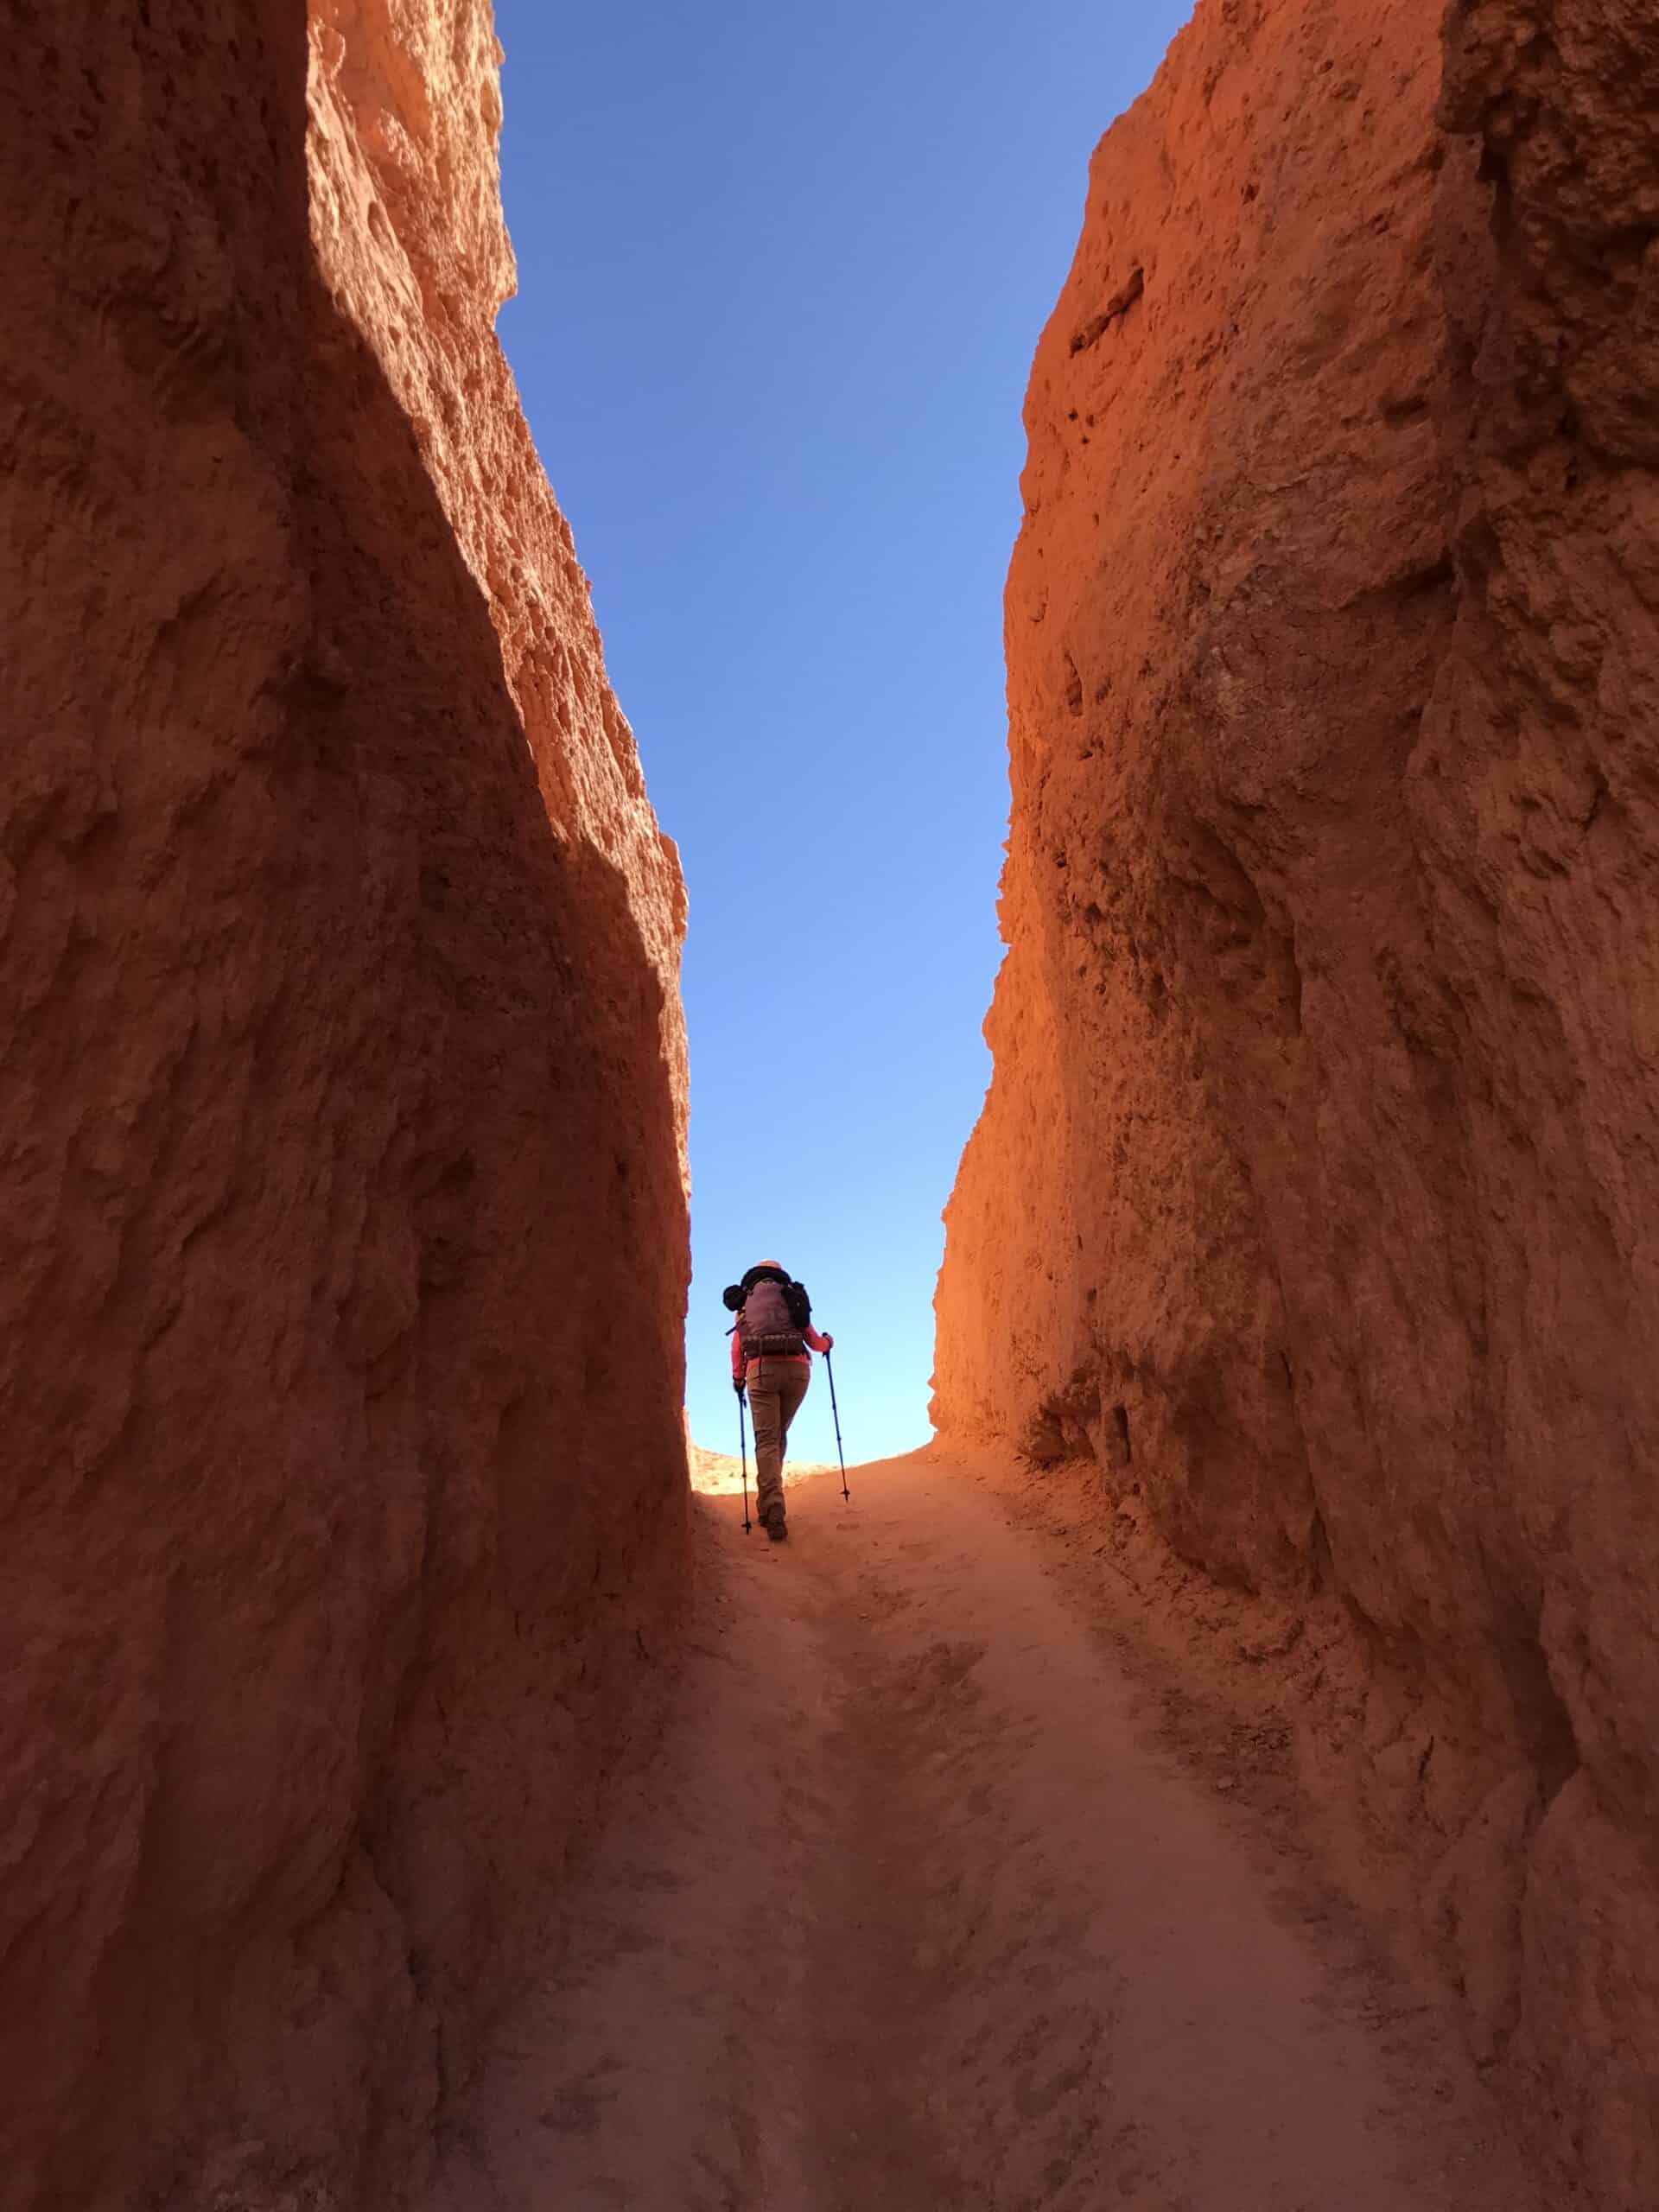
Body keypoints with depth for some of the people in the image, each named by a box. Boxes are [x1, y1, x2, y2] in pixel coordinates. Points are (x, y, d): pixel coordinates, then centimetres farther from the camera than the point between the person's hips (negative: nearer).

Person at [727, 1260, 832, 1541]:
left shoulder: (745, 1300, 20)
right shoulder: (793, 1296, 21)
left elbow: (737, 1346, 14)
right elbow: (814, 1342, 24)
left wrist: (738, 1378, 28)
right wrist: (828, 1342, 46)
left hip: (762, 1368, -1)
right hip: (797, 1368, 1)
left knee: (766, 1440, -4)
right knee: (779, 1436, 18)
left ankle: (773, 1510, -20)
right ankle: (768, 1501, 20)